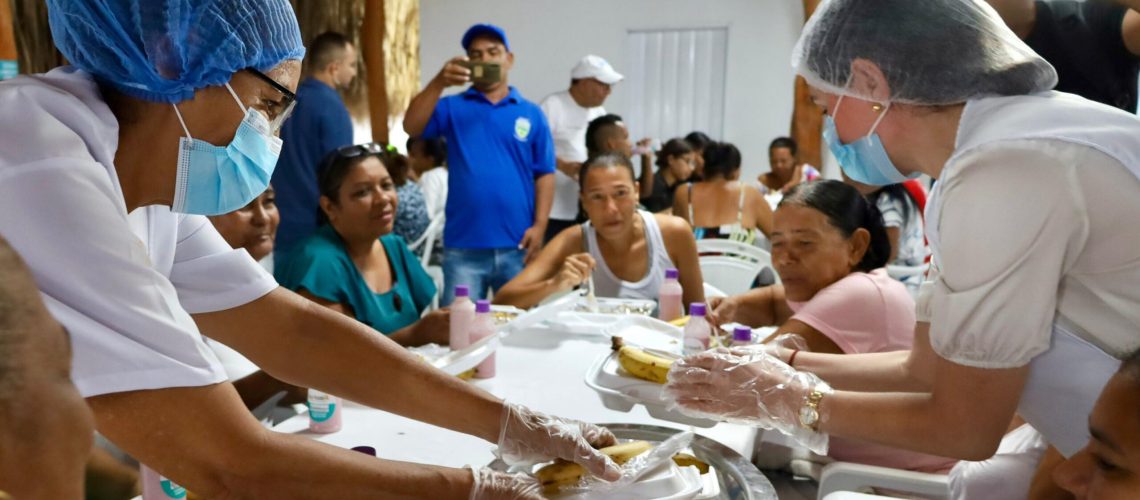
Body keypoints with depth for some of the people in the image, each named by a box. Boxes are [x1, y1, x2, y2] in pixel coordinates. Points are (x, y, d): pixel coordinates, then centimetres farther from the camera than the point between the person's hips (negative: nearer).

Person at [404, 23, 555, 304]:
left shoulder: (531, 114, 7)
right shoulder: (452, 107, 7)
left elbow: (544, 174, 5)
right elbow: (412, 127, -10)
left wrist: (539, 226, -5)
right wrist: (439, 83, -22)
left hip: (517, 246, 1)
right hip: (463, 247, -1)